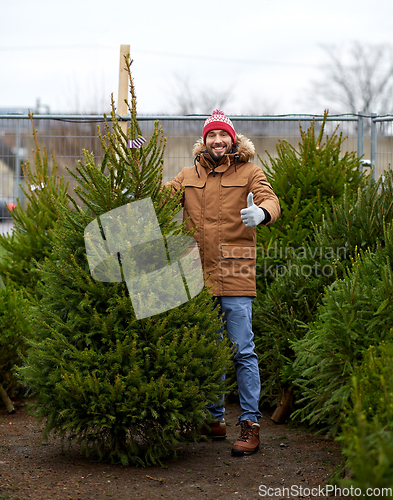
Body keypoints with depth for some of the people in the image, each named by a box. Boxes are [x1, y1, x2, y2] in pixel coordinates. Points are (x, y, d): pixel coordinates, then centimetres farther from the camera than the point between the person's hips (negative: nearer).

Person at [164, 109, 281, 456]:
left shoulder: (249, 172, 3)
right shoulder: (189, 176, 13)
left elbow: (270, 200, -11)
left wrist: (261, 212, -35)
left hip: (235, 276, -4)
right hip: (199, 276, 4)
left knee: (243, 350, -5)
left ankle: (251, 424, 0)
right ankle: (215, 420, 23)